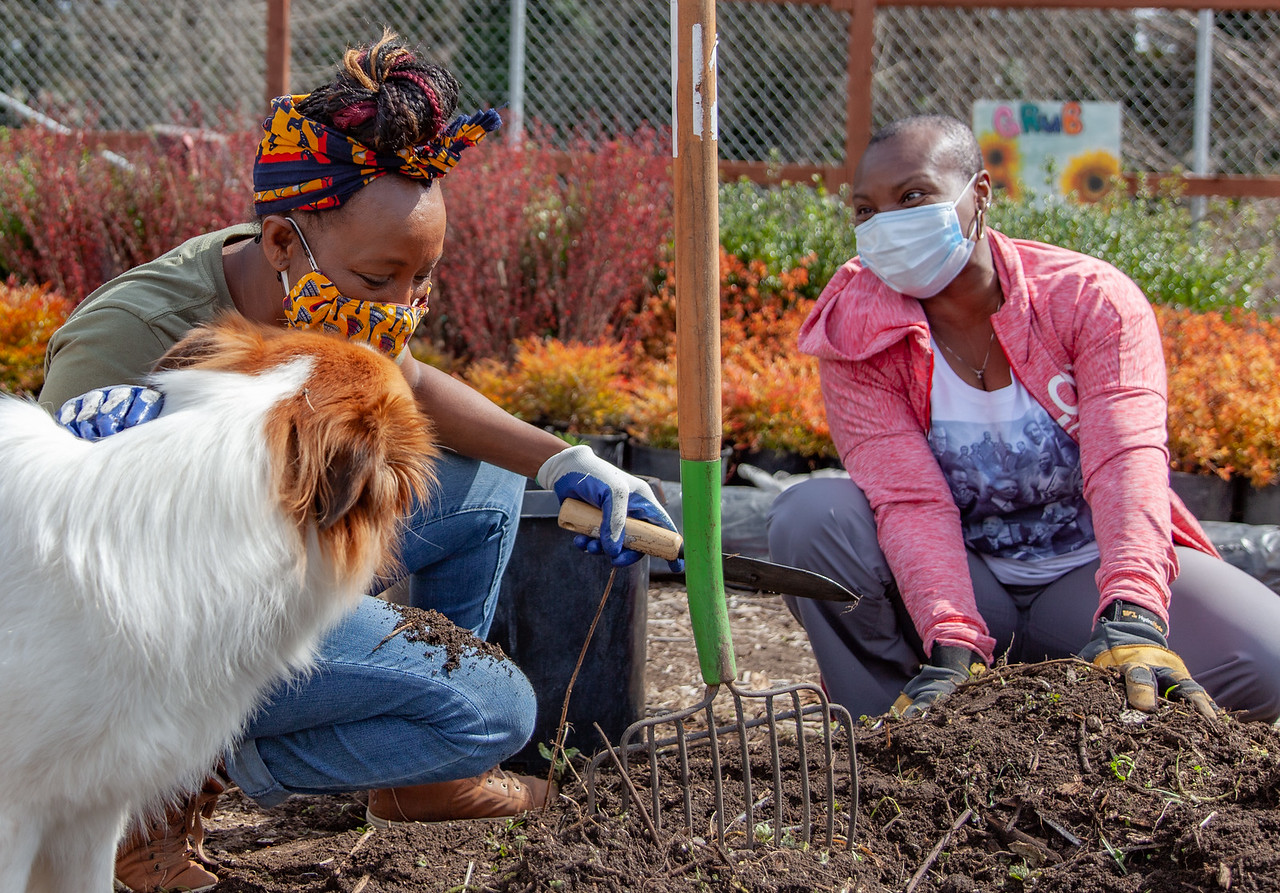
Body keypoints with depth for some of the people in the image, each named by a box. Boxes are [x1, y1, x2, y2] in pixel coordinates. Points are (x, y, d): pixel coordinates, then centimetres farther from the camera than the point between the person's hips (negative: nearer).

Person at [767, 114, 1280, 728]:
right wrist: (952, 647, -40)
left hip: (1087, 575, 0)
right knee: (809, 516, -27)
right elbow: (911, 500, -22)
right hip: (962, 582, 0)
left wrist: (1132, 619, -46)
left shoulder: (1091, 298, -12)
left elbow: (1126, 461, -28)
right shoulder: (855, 335, -9)